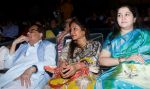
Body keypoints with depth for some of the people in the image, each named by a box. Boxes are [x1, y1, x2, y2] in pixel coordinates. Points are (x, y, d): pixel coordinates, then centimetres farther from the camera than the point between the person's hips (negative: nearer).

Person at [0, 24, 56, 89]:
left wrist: (31, 69, -25)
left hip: (31, 78, -5)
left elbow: (50, 62, -6)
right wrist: (14, 43, 12)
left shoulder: (48, 45, 15)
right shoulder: (23, 45, 30)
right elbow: (8, 64, 20)